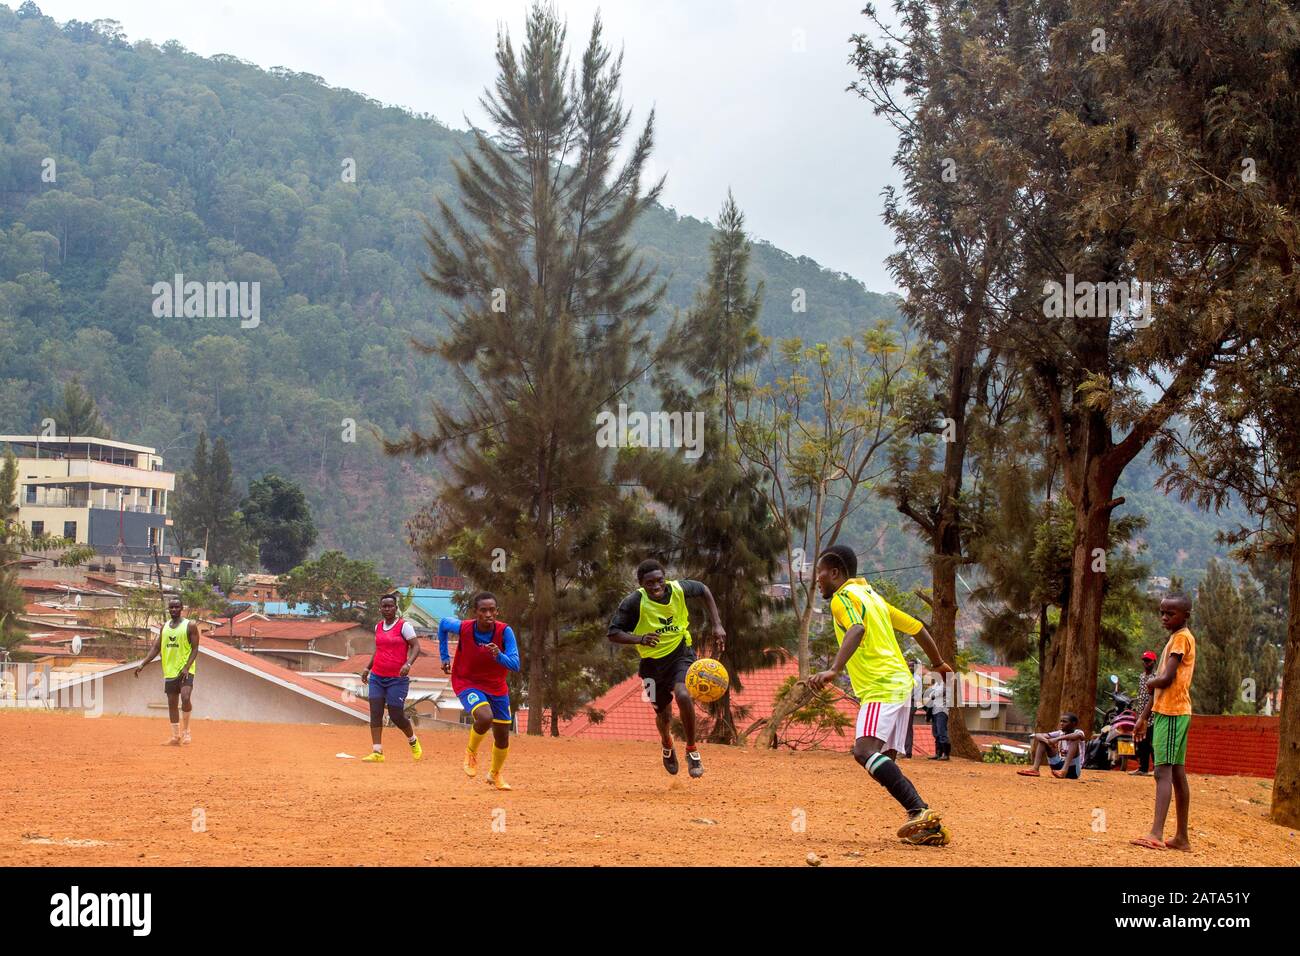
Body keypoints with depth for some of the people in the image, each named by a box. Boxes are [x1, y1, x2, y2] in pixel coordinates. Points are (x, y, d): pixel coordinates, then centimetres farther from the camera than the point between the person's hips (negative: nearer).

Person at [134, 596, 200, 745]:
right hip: (169, 671, 6)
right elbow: (156, 648, 13)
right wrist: (142, 664, 2)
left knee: (185, 698, -24)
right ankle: (176, 737, 14)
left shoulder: (190, 626, -4)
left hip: (185, 670, -6)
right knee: (172, 703, 7)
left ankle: (186, 729, -5)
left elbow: (195, 649, -8)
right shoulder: (164, 627, 12)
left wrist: (186, 667, -20)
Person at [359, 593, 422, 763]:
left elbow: (416, 646, -11)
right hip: (376, 677, 5)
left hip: (397, 679, -5)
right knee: (375, 713, -6)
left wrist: (408, 664, -26)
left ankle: (413, 740, 27)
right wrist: (368, 667, 21)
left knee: (396, 716, -2)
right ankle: (377, 752, -6)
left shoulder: (404, 626, -6)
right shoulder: (378, 627, 12)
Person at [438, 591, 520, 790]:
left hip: (496, 687, 3)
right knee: (485, 717, -32)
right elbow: (443, 623, 2)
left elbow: (515, 665, -24)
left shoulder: (505, 632, -21)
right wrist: (444, 657, 4)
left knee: (502, 736, 11)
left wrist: (499, 656, -44)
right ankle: (471, 752, -1)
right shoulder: (463, 628, -21)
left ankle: (495, 774, 41)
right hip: (467, 683, -3)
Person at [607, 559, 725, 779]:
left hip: (681, 655, 0)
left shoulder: (679, 589, -15)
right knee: (663, 715, 11)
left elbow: (704, 590, 6)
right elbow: (612, 634, -20)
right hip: (652, 662, 0)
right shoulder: (633, 603, -22)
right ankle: (667, 746, 50)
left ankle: (692, 750, -7)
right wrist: (640, 639, -38)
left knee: (683, 695, -29)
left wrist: (717, 625, 0)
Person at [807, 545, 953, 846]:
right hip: (900, 684, 10)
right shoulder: (872, 596, 25)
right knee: (884, 764, 11)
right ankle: (928, 826, 0)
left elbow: (857, 630, -24)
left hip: (881, 688, -10)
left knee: (865, 751, -25)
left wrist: (834, 670, -37)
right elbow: (917, 628, 30)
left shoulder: (843, 597, -2)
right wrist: (938, 664, 45)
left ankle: (920, 812, -36)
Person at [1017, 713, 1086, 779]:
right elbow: (1037, 735, 1)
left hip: (1072, 770, -5)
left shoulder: (1077, 732, -6)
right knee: (1043, 739, 0)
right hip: (1059, 766, 5)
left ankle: (1064, 770, -42)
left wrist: (1058, 738, -36)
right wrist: (1047, 741, -21)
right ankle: (1035, 768, -18)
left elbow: (1079, 735, -34)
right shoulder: (1059, 733, 8)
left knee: (1075, 739, -26)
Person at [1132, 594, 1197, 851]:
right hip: (1168, 712, 10)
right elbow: (1160, 685, 23)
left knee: (1163, 771, -16)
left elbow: (1167, 678, -19)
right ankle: (1182, 838, 13)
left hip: (1171, 713, -10)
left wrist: (1151, 683, 1)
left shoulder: (1182, 638, -10)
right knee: (1177, 773, 10)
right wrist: (1144, 717, 22)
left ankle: (1156, 834, -24)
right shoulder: (1175, 639, 20)